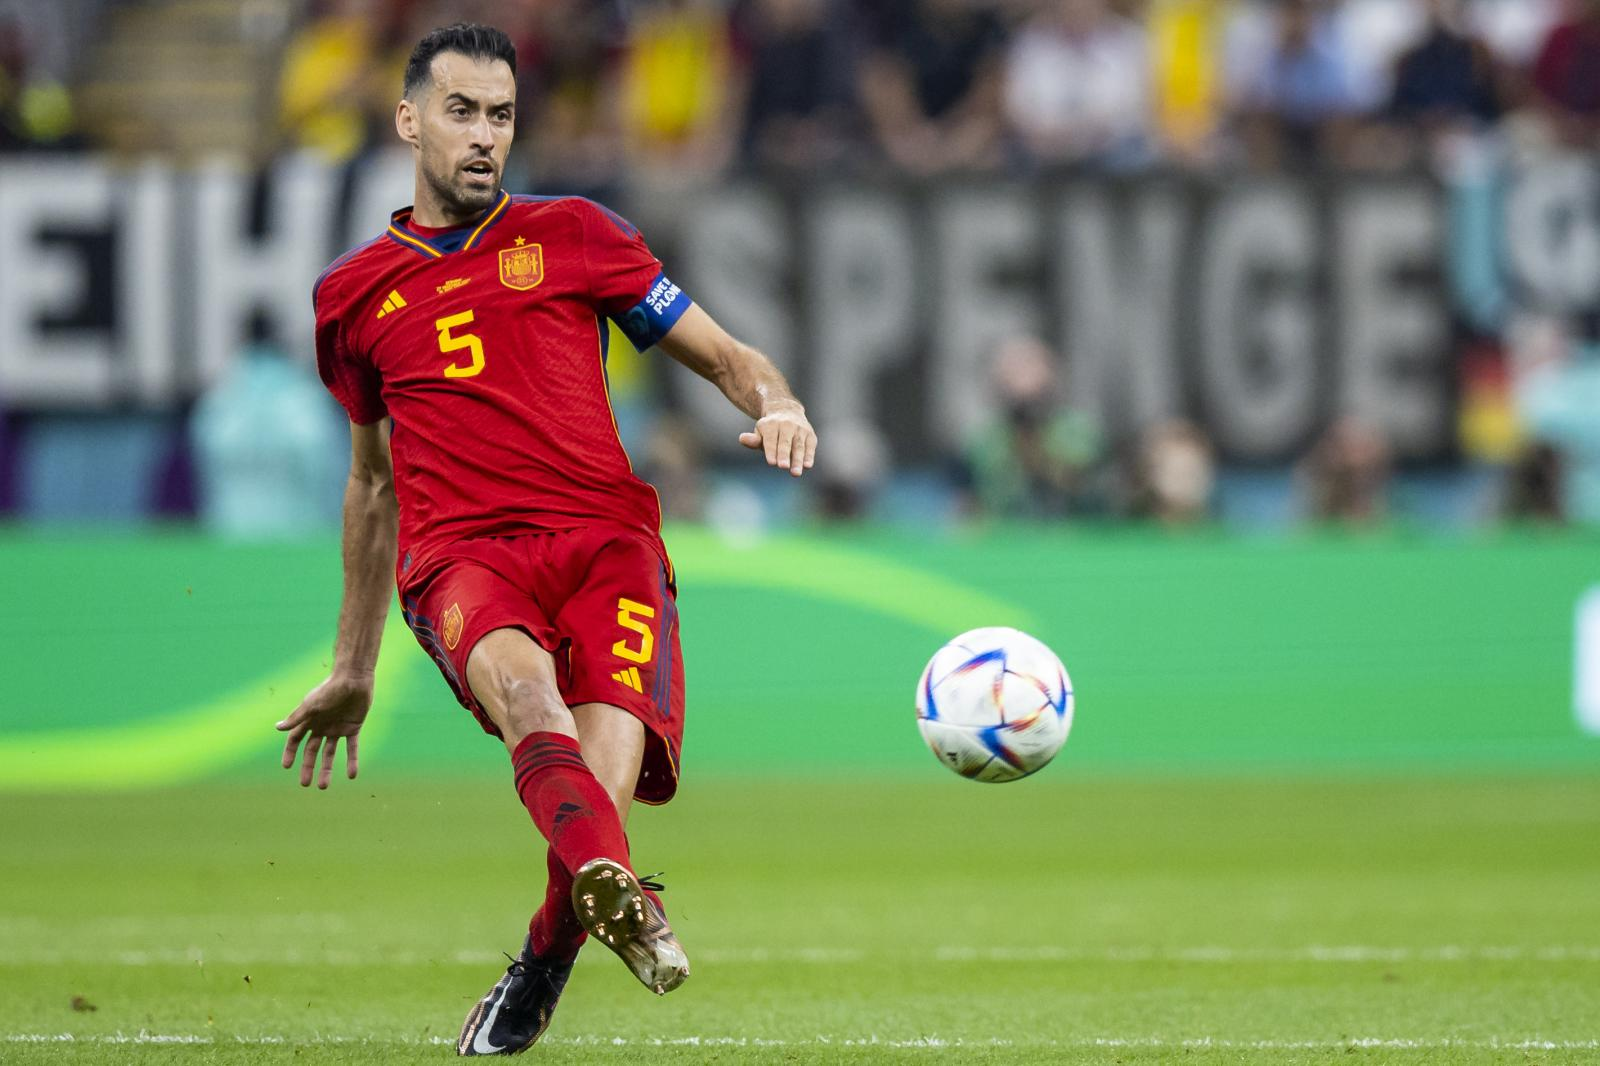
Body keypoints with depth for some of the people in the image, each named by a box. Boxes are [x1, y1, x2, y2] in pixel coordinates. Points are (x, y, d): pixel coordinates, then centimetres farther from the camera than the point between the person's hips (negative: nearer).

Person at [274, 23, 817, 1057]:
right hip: (460, 555, 0)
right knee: (519, 676, -36)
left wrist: (779, 407, -6)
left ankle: (534, 981, -1)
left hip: (607, 538, 0)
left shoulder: (572, 234, 17)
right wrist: (353, 672, 37)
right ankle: (613, 890, -63)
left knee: (606, 764, -26)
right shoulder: (355, 293, 22)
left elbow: (724, 354, 19)